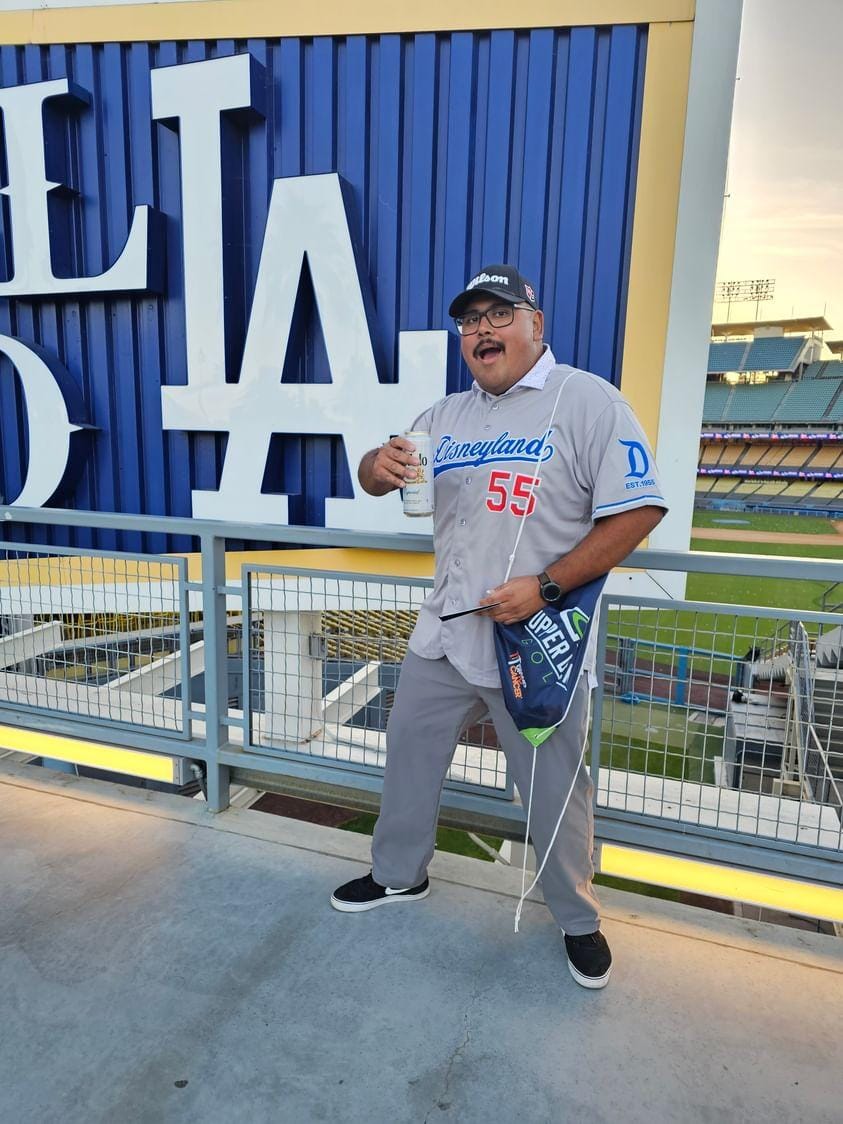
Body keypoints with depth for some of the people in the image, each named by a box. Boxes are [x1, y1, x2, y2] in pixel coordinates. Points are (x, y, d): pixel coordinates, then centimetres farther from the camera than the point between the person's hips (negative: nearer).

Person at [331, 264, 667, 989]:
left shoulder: (587, 399, -8)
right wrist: (380, 466, -14)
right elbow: (376, 475, 12)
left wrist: (545, 586, -21)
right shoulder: (447, 415, 10)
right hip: (447, 630, 6)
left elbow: (638, 510, -14)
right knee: (410, 751, 17)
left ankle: (578, 921, 36)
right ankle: (401, 875, 43)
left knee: (556, 789, 9)